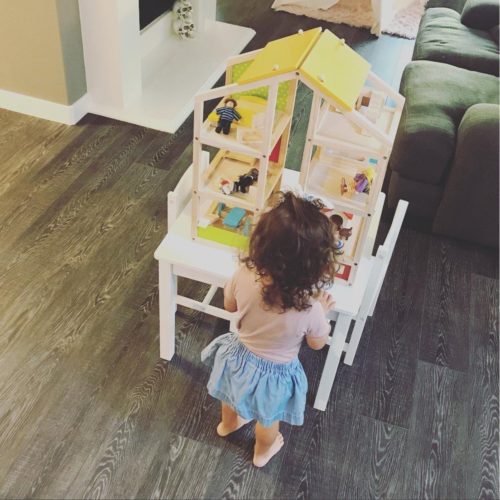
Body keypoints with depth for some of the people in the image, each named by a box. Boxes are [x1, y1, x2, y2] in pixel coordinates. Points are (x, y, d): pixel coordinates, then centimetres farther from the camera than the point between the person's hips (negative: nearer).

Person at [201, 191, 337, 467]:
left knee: (234, 396, 38)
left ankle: (228, 423, 69)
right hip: (275, 374, -2)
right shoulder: (309, 308, -38)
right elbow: (317, 343, -14)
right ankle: (262, 452, 62)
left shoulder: (245, 275, -31)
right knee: (268, 419, 32)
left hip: (239, 358, 3)